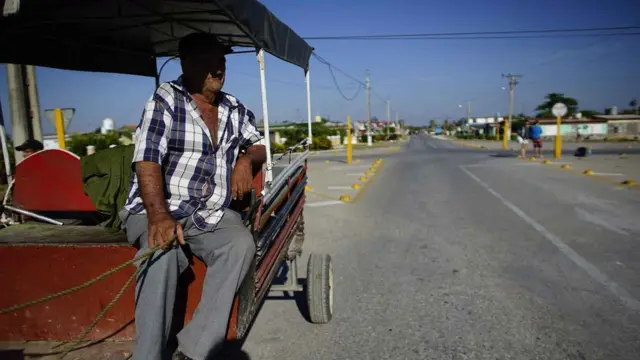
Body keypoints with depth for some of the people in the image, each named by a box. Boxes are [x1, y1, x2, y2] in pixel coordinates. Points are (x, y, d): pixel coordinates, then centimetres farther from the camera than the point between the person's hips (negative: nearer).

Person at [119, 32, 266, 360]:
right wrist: (158, 215, -29)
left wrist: (247, 160, 0)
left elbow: (258, 145, 26)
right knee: (162, 250, -35)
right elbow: (147, 159, -14)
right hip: (157, 210, -3)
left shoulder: (234, 108, 14)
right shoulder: (166, 99, -2)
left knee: (241, 244, -27)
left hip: (212, 214, 4)